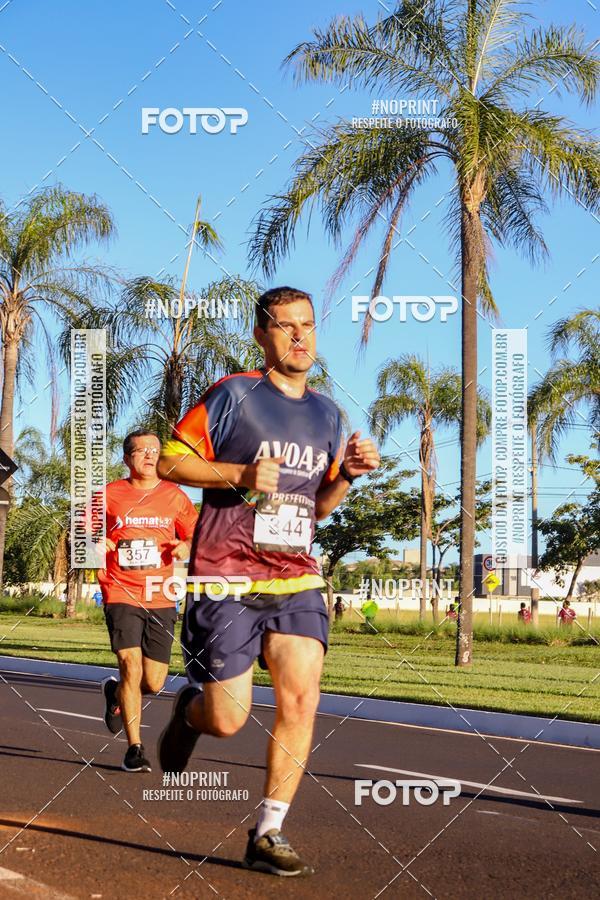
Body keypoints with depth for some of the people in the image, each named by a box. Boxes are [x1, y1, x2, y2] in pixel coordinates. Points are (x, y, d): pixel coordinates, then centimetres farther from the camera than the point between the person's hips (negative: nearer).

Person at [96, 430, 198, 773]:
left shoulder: (175, 496, 7)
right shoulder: (108, 494, 2)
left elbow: (196, 536, 15)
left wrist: (187, 547, -7)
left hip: (161, 599, 2)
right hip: (121, 595, -2)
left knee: (154, 682, 2)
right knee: (131, 667, -16)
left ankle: (116, 693, 37)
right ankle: (135, 748, -1)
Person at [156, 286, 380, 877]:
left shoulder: (326, 413, 15)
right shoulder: (233, 394, -2)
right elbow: (171, 462, -2)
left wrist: (347, 474, 2)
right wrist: (241, 474, -16)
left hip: (296, 581, 4)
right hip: (226, 581, -4)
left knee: (301, 699, -12)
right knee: (227, 721, -3)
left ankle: (267, 835, -1)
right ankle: (188, 712, 35)